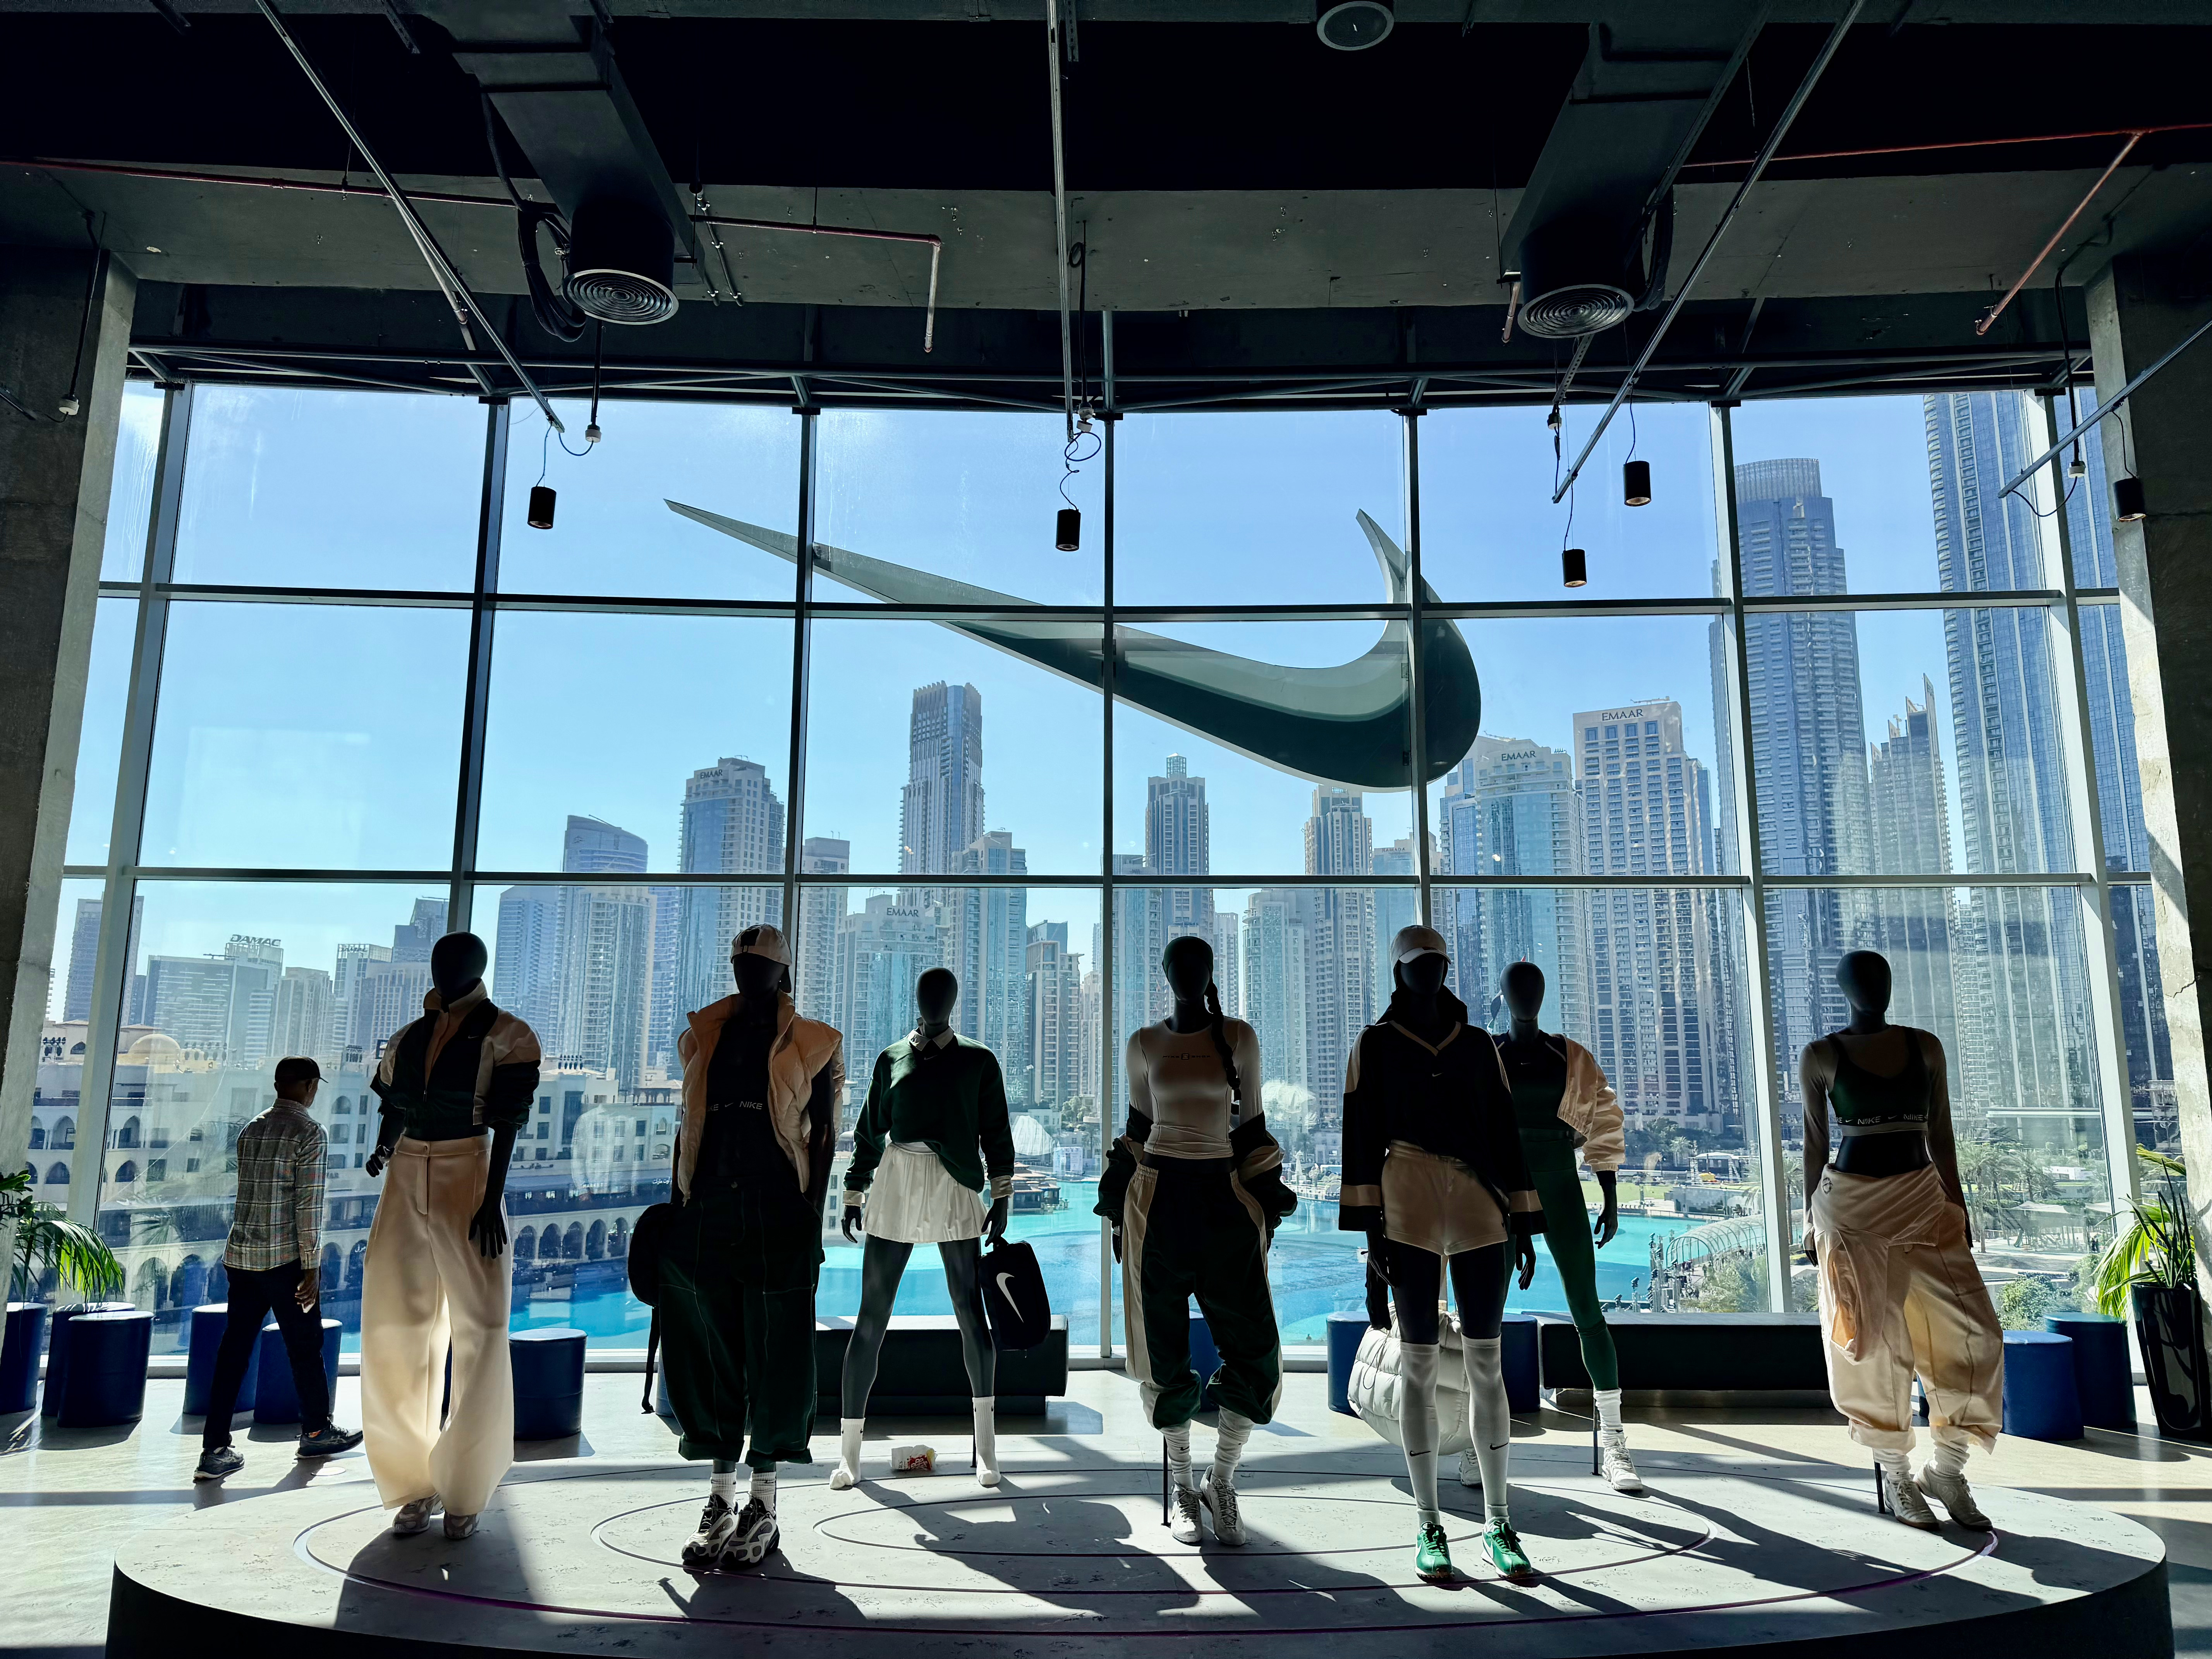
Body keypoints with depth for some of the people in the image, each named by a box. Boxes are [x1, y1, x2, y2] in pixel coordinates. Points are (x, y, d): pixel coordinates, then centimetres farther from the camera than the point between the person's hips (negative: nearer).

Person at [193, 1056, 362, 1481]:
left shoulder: (250, 1130, 11)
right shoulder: (310, 1133, -11)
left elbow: (249, 1193, 18)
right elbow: (308, 1204, -15)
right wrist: (311, 1267, -11)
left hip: (240, 1254, 6)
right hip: (284, 1257, -6)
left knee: (234, 1350, 7)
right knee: (305, 1345, 9)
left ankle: (215, 1450, 6)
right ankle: (316, 1432, 23)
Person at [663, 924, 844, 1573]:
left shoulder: (812, 1045, 4)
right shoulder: (705, 1037, 14)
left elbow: (822, 1137, 2)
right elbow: (689, 1129, 16)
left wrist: (812, 1220, -6)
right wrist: (677, 1212, 11)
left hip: (779, 1220, -3)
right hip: (707, 1217, 4)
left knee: (774, 1354, 1)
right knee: (712, 1351, 7)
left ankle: (763, 1503, 11)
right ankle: (720, 1498, 18)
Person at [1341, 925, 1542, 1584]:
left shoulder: (1479, 1044, 13)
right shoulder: (1374, 1045, 4)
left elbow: (1504, 1132, 12)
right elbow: (1361, 1136, 0)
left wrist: (1524, 1223, 8)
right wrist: (1370, 1225, -7)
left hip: (1481, 1209, 3)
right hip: (1409, 1208, -2)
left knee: (1488, 1362, 4)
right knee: (1419, 1365, 2)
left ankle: (1499, 1522, 14)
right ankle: (1429, 1526, 11)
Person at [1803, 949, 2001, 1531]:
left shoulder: (1925, 1047, 7)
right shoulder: (1820, 1057, -1)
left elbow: (1940, 1132, 10)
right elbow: (1815, 1140, 3)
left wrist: (1958, 1204, 7)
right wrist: (1811, 1217, 2)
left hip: (1923, 1200, 3)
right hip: (1851, 1204, -3)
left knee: (1969, 1329, -4)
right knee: (1874, 1338, 0)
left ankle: (1948, 1470, 11)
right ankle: (1897, 1476, 14)